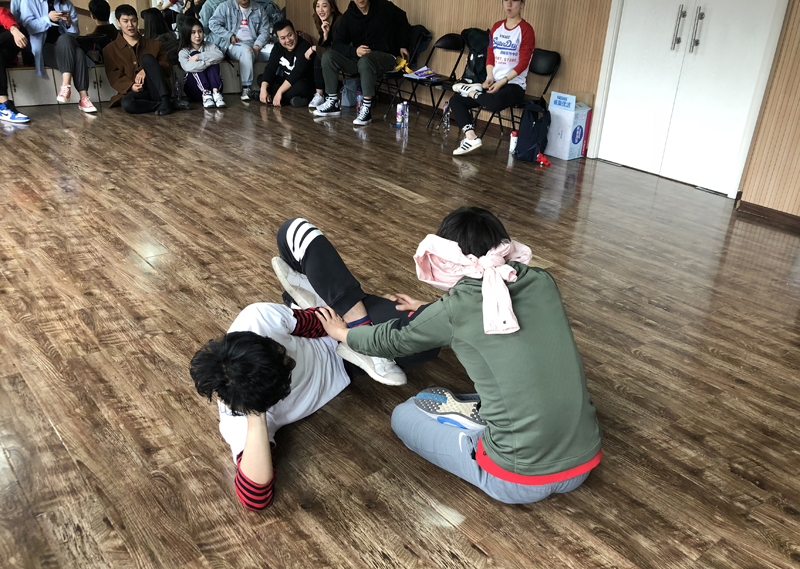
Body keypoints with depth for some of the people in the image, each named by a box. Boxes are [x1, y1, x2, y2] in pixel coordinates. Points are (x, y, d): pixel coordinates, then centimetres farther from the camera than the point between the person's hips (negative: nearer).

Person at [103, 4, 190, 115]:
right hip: (134, 92, -1)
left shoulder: (154, 44, 17)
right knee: (126, 103, -38)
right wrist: (130, 86, -18)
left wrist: (146, 71, -11)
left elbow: (168, 69, 9)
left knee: (147, 58, -23)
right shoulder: (110, 50, 13)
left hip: (157, 90, 1)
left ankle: (165, 100, -33)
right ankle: (172, 104, -28)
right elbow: (114, 77, 5)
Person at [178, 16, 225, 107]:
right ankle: (205, 93, -36)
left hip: (213, 85, 1)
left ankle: (215, 92, -37)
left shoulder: (209, 46, 8)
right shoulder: (183, 52, 0)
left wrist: (198, 57, -20)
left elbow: (220, 55, -16)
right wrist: (207, 63, -24)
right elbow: (187, 67, -23)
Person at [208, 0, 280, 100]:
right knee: (246, 51, -39)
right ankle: (246, 88, -38)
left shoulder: (259, 9, 16)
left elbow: (264, 31, 8)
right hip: (234, 44, -3)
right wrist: (230, 36, -9)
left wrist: (256, 47, -11)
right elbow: (213, 23, 4)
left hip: (255, 44, 3)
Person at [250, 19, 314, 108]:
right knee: (260, 78, -2)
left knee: (300, 86, -40)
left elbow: (297, 73, -29)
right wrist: (263, 89, -23)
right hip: (286, 82, 8)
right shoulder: (278, 48, 3)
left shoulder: (304, 47, -20)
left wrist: (279, 92, -34)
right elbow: (270, 68, -6)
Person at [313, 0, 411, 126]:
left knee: (365, 60, -39)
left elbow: (402, 21, 14)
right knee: (328, 56, -14)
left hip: (386, 57, -5)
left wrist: (403, 46, 7)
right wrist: (355, 51, -24)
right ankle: (333, 103, -9)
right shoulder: (348, 15, 2)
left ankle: (366, 109, -36)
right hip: (358, 58, 5)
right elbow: (337, 44, -5)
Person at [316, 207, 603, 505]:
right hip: (585, 464, 5)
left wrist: (342, 332, 28)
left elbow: (393, 342, 8)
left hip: (518, 483, -5)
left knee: (404, 415, 14)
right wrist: (429, 310, 36)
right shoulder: (542, 282, -1)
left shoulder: (455, 309, -13)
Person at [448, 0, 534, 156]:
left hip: (514, 85, -6)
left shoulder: (526, 29, -5)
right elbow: (490, 56, 12)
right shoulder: (497, 27, 13)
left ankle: (472, 92, -10)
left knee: (495, 102, -41)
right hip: (492, 83, 6)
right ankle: (471, 137, -22)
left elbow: (523, 63, -11)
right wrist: (490, 78, -6)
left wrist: (502, 82, -17)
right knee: (455, 101, -9)